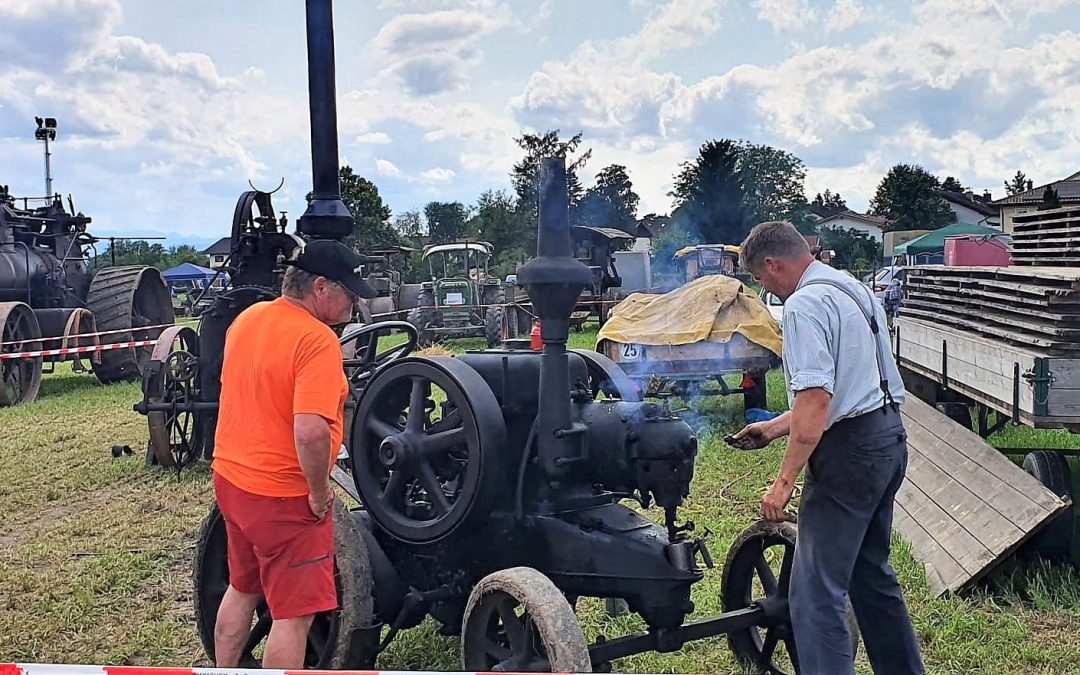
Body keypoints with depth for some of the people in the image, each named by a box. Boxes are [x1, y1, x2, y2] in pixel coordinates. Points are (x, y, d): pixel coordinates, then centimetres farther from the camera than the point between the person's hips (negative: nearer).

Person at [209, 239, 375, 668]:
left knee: (242, 590, 25)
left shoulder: (247, 319, 4)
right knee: (295, 614, 2)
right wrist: (319, 493, -18)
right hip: (282, 496, -9)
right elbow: (310, 431, -32)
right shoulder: (317, 339, -22)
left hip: (230, 477, 9)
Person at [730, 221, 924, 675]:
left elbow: (815, 401, -24)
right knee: (871, 573, 22)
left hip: (850, 450, -10)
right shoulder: (852, 288, 16)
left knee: (817, 592, -7)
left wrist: (785, 480, -20)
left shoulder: (805, 304, -15)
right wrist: (775, 427, 24)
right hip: (888, 437, 11)